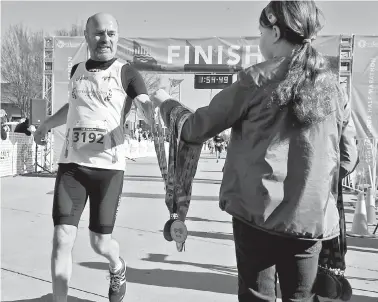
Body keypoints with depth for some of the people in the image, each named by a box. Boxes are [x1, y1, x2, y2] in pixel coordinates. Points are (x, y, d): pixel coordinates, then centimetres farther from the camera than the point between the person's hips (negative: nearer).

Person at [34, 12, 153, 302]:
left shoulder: (127, 73, -1)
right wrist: (46, 124, 42)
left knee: (101, 242, 6)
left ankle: (118, 267, 40)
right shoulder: (77, 70, 13)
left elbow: (147, 105, -18)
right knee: (62, 238, -4)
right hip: (71, 164, 3)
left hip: (108, 167, -3)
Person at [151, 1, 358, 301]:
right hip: (311, 217, 4)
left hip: (258, 211, -3)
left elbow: (195, 129, -3)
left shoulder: (256, 80, -8)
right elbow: (349, 157, 10)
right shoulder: (333, 86, 3)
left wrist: (165, 102, 16)